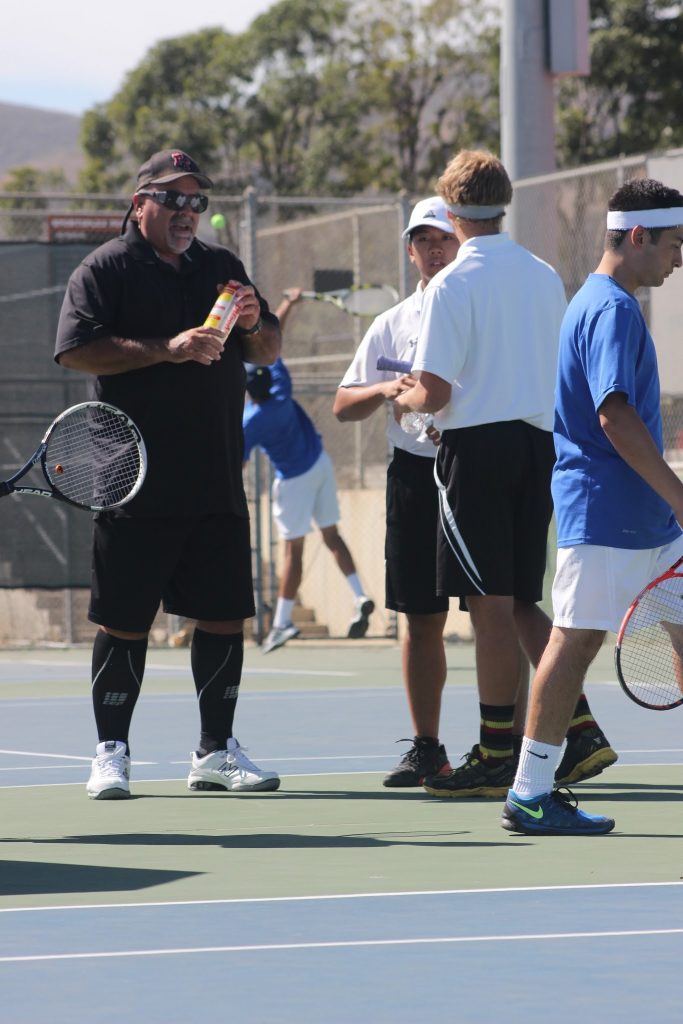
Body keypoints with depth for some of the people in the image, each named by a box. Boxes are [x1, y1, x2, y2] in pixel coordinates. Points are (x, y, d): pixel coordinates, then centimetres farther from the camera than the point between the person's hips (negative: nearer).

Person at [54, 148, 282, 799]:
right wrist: (166, 348, -20)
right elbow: (76, 350, -13)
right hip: (136, 488, -5)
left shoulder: (221, 267, 17)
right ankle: (111, 753, 7)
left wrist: (255, 325, -3)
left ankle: (216, 751, 16)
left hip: (218, 487, 5)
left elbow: (268, 353, 20)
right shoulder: (105, 269, -1)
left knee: (224, 617, 7)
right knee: (123, 622, -1)